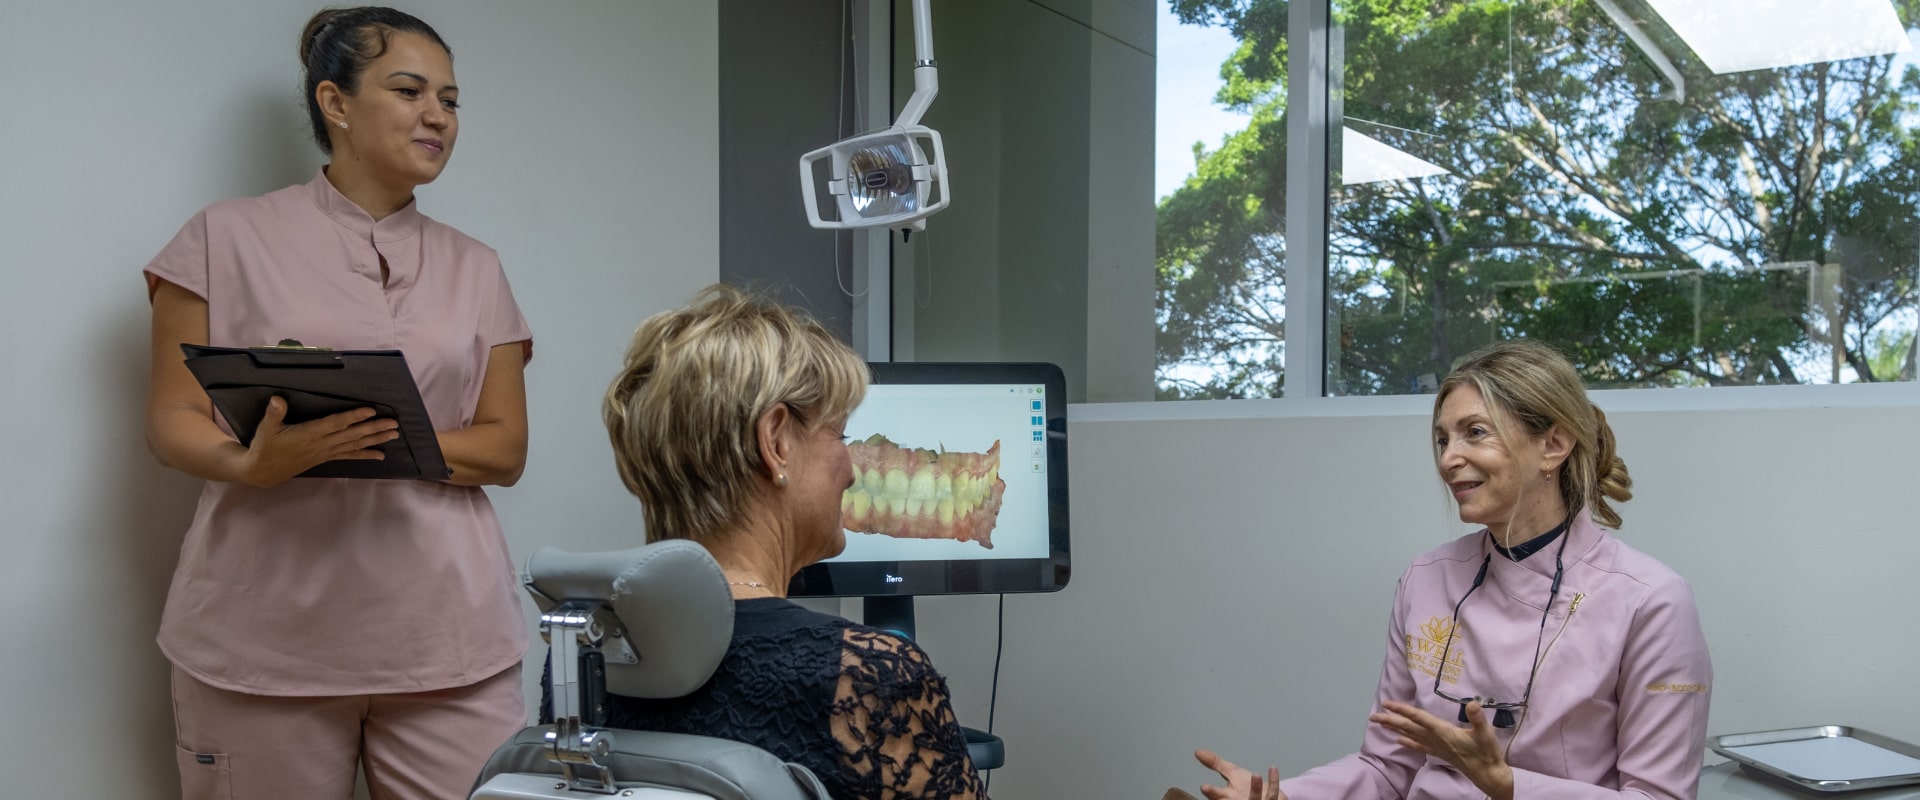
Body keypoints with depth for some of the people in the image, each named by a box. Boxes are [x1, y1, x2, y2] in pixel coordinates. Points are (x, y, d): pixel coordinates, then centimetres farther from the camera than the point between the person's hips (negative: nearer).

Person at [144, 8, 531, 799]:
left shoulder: (475, 269, 13)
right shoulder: (229, 237, 5)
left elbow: (505, 448, 8)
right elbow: (172, 420, 4)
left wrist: (391, 440, -12)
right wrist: (251, 462, -19)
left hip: (447, 632, 2)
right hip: (266, 635, -2)